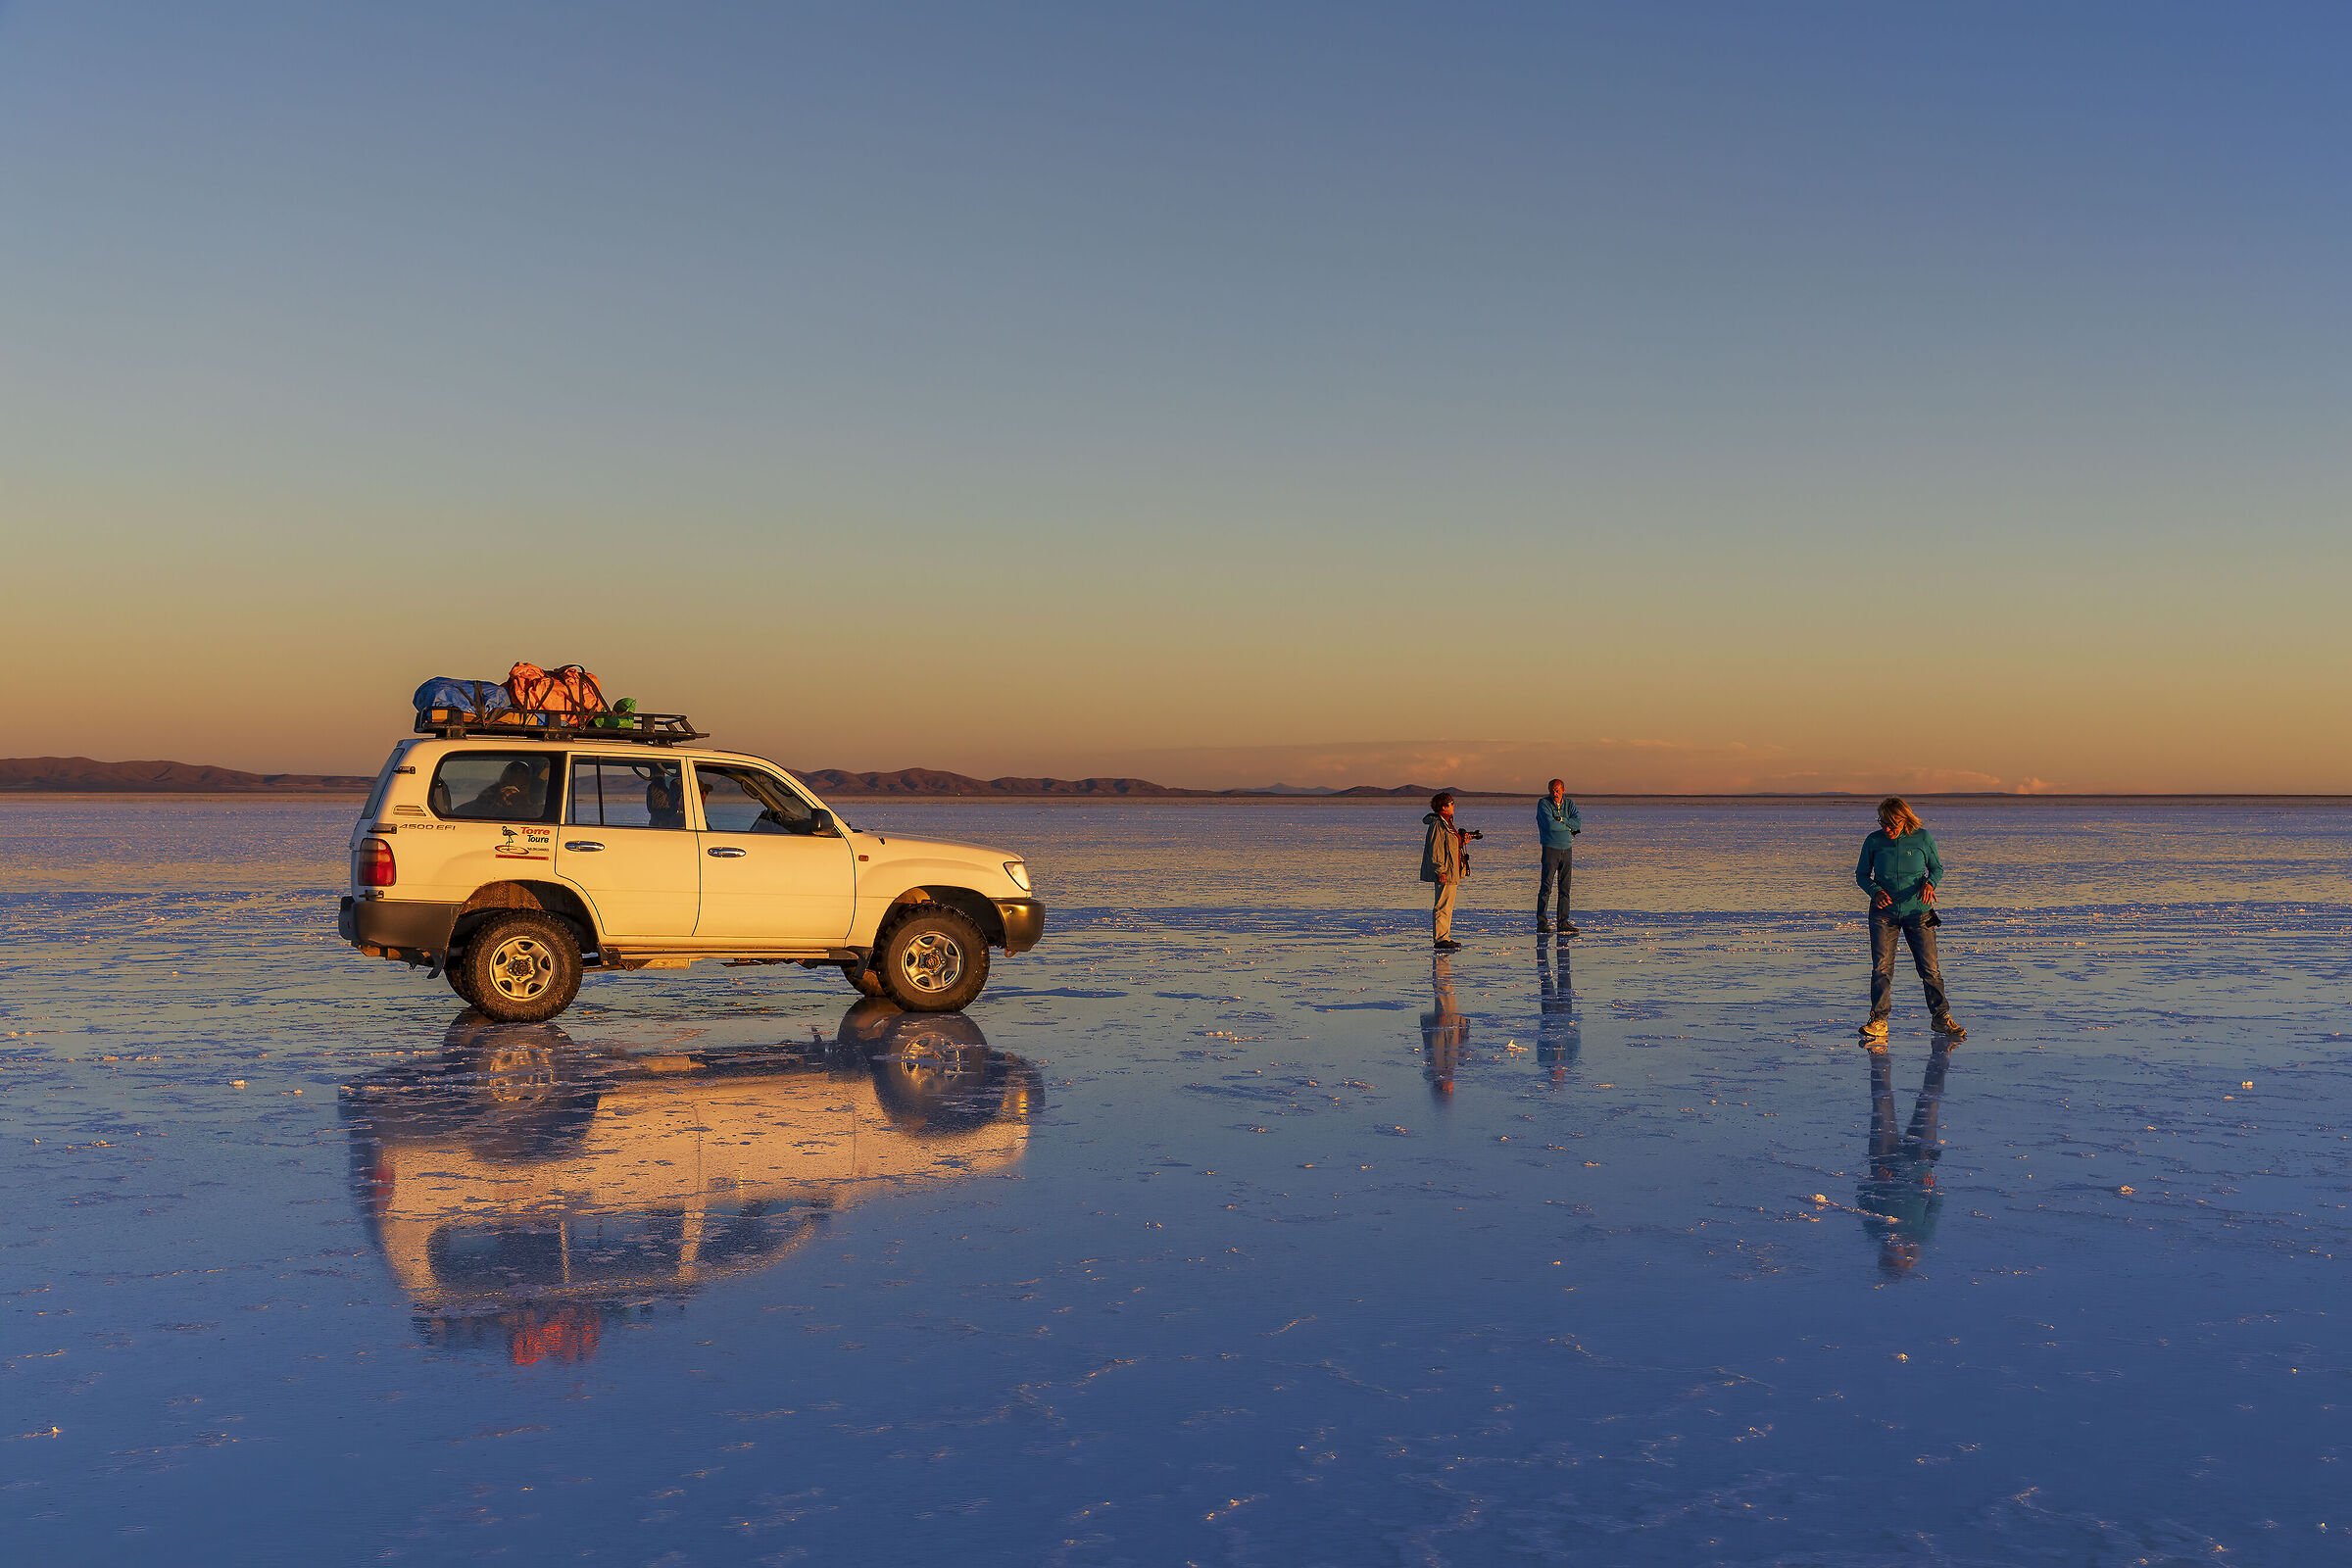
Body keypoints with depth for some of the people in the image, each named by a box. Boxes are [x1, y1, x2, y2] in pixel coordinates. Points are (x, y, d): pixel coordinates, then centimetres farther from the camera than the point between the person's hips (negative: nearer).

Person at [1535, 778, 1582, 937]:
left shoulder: (1569, 804, 9)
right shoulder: (1543, 803, -7)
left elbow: (1578, 822, -4)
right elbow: (1550, 825, -20)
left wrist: (1561, 820, -14)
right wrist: (1569, 827, -7)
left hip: (1567, 849, 5)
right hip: (1550, 848, -5)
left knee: (1565, 888, 6)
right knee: (1546, 886, -8)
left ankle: (1563, 922, 10)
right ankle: (1541, 923, -6)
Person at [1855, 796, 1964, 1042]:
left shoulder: (1922, 838, -4)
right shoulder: (1873, 841, -2)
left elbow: (1937, 867, 9)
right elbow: (1861, 874, 7)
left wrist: (1929, 883, -13)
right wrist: (1875, 891, -12)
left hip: (1917, 911, 0)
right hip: (1884, 912, 0)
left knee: (1929, 968, -1)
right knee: (1881, 968, -6)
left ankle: (1941, 1018, 13)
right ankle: (1878, 1021, 1)